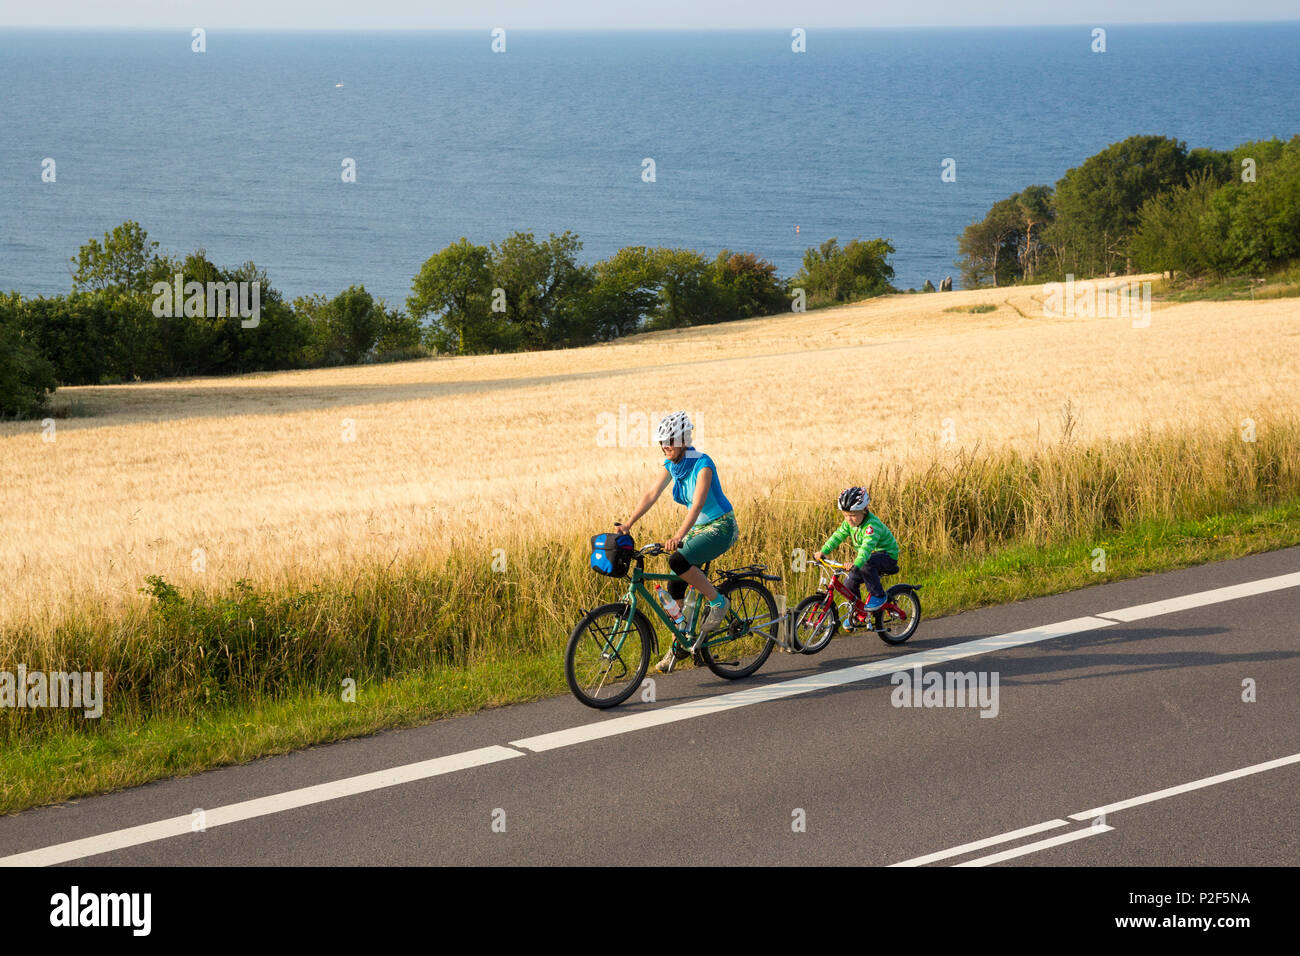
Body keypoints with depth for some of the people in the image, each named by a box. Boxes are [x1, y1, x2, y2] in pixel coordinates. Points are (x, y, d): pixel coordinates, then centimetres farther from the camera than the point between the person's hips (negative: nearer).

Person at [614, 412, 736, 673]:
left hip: (720, 527, -8)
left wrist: (678, 536, -46)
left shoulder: (702, 464, -23)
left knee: (678, 561, -31)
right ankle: (679, 646, 13)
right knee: (675, 587, 0)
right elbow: (651, 494, -4)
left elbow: (697, 505, -34)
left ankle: (718, 602, -12)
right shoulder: (671, 464, 0)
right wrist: (627, 524, -16)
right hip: (697, 528, 8)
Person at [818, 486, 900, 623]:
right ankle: (858, 614, 16)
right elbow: (838, 536, -9)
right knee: (849, 581, -6)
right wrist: (823, 552, -25)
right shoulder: (849, 522, -5)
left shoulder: (872, 525, -31)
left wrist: (856, 565, -60)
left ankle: (878, 595, -18)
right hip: (871, 556, 8)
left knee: (866, 564, -37)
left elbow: (867, 546, -45)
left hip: (888, 556, -8)